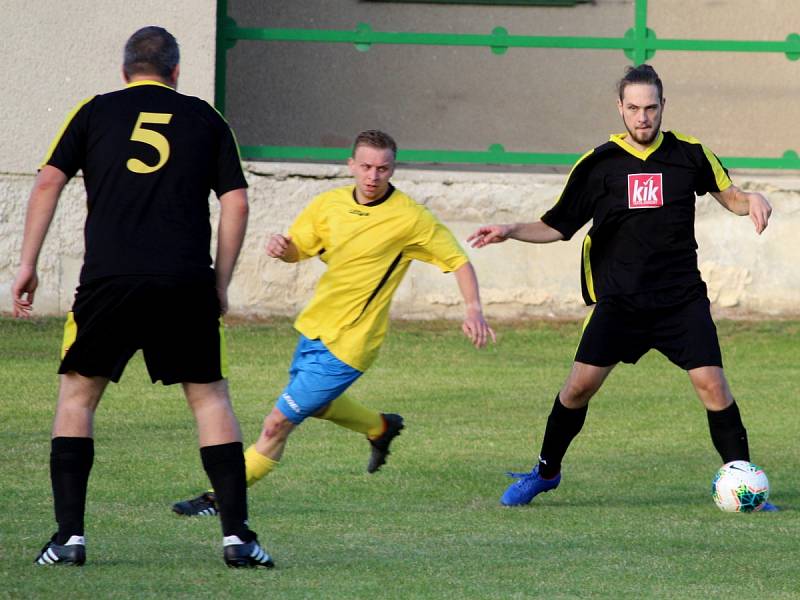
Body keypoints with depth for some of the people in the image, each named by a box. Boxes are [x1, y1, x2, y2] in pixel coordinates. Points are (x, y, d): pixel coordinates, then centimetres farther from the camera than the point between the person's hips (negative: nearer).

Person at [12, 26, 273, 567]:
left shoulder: (95, 112, 12)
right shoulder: (206, 120, 14)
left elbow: (48, 182, 4)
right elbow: (236, 202, 8)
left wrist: (28, 265, 5)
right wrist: (221, 285, 12)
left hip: (109, 279, 0)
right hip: (186, 284, 0)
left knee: (77, 396, 13)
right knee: (210, 396, 11)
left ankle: (69, 536, 4)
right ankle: (237, 535, 2)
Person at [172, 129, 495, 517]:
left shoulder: (410, 219, -15)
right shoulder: (329, 204, 0)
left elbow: (458, 261, -9)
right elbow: (297, 250, 9)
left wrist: (473, 310, -22)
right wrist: (282, 248, -15)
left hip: (347, 345, -7)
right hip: (315, 326, 7)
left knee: (278, 423, -9)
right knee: (314, 404, 31)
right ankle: (381, 428, 56)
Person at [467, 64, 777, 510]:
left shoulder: (690, 154, 1)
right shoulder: (598, 164, 0)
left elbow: (728, 194, 15)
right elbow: (558, 227, 7)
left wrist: (752, 200, -9)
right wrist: (510, 231, -9)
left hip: (682, 300, 0)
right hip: (619, 300, 0)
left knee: (712, 383, -12)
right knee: (580, 384, -7)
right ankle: (546, 472, 14)